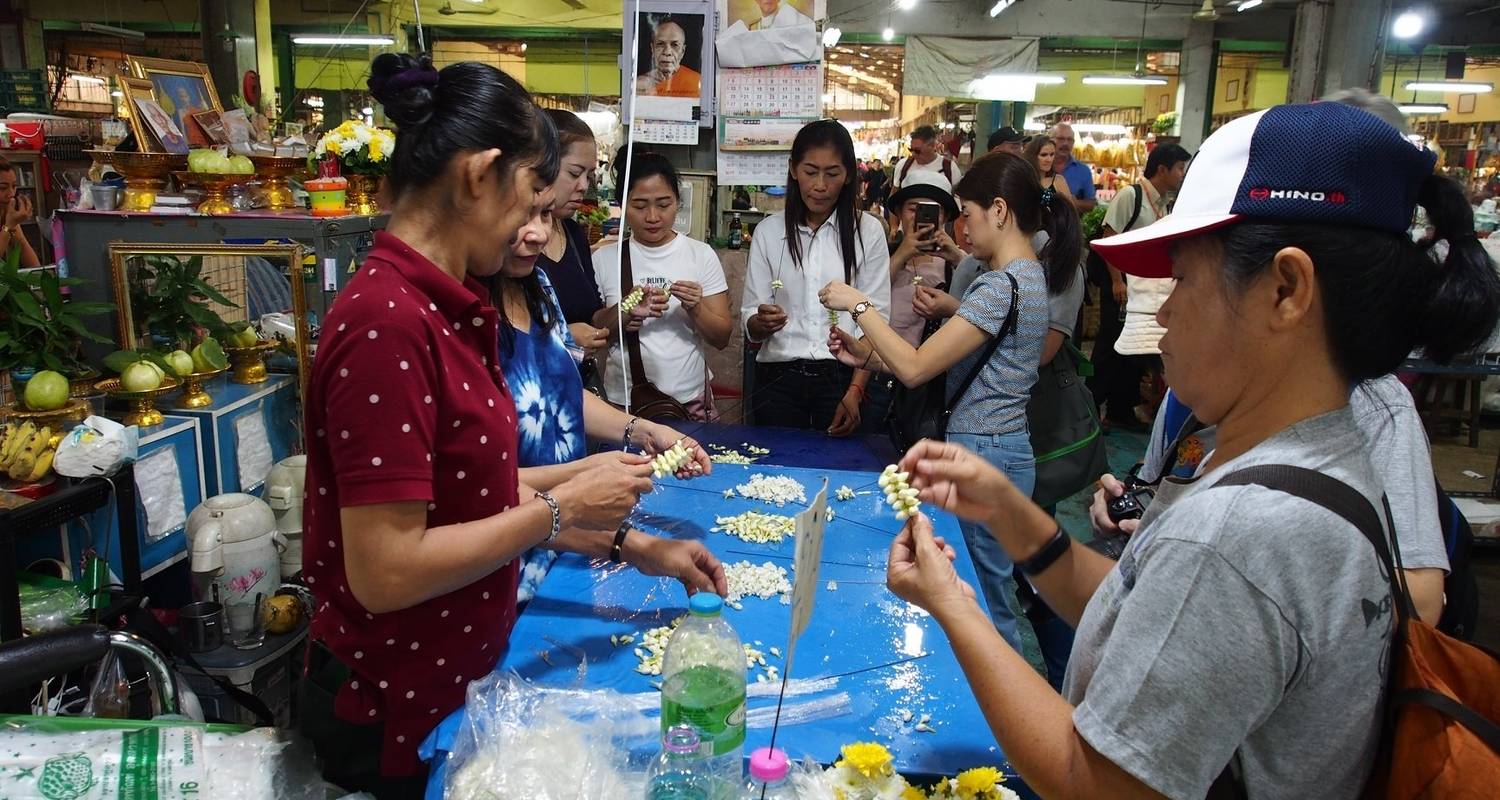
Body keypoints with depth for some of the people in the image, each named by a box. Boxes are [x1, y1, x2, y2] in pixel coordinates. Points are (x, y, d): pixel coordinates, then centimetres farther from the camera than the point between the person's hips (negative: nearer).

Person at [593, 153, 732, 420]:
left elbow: (722, 339, 1)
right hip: (622, 400, 0)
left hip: (689, 400, 1)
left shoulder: (701, 254, 0)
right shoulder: (604, 259, -1)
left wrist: (695, 309, -17)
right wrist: (620, 313, -16)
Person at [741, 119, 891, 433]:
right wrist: (762, 322, -23)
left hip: (843, 376, -1)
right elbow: (750, 322, 1)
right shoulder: (768, 231, 3)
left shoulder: (867, 231, 0)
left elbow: (876, 318, -3)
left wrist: (855, 392, -13)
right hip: (778, 377, 1)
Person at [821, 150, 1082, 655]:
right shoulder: (1027, 275, 12)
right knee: (991, 597, 19)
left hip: (984, 453, -10)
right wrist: (865, 355, 4)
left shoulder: (1002, 286, -20)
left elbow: (915, 368, -20)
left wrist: (858, 304, -12)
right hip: (1002, 447, 10)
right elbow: (944, 362, 10)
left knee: (983, 600, 4)